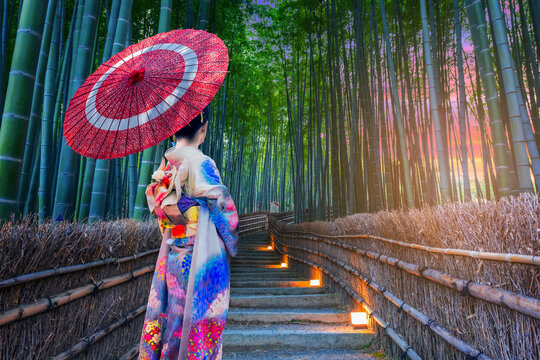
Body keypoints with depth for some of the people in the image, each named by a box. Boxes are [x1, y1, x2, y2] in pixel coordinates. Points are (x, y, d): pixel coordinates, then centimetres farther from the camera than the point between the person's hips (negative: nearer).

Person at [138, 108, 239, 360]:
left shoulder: (164, 165, 6)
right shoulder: (200, 163, -16)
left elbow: (156, 205, 14)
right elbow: (222, 208, -13)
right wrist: (232, 244, 2)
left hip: (171, 253, 7)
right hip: (201, 253, -7)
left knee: (170, 312, 17)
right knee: (198, 315, 5)